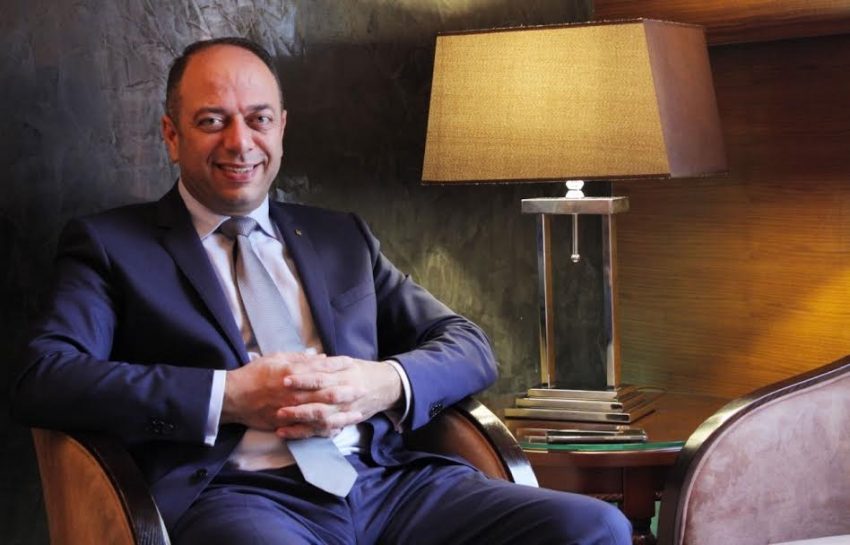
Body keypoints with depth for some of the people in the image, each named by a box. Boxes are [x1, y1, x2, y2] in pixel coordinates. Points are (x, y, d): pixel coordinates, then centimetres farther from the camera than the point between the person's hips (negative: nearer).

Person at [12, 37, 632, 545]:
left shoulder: (342, 236, 24)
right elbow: (43, 379, -4)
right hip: (235, 495, -4)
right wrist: (228, 397, -13)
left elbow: (471, 346, 19)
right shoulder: (110, 243, 12)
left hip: (388, 480, 5)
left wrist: (386, 383, -5)